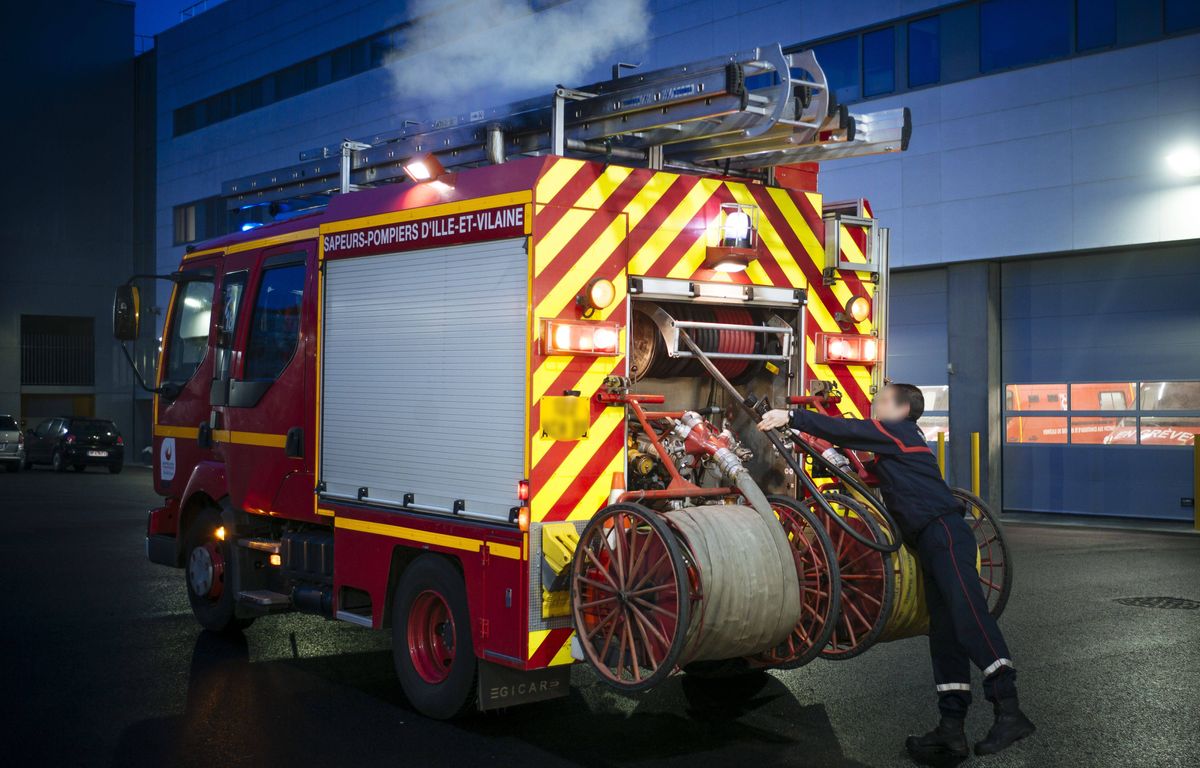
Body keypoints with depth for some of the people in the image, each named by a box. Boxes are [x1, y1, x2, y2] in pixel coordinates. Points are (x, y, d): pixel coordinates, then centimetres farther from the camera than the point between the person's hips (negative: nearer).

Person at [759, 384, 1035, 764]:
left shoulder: (897, 431, 1)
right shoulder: (900, 441, 28)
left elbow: (846, 429, -6)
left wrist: (791, 417, -5)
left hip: (943, 532, -10)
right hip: (932, 540, 10)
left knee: (967, 614, -20)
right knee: (944, 632, 1)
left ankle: (1009, 711, -28)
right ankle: (952, 730, -3)